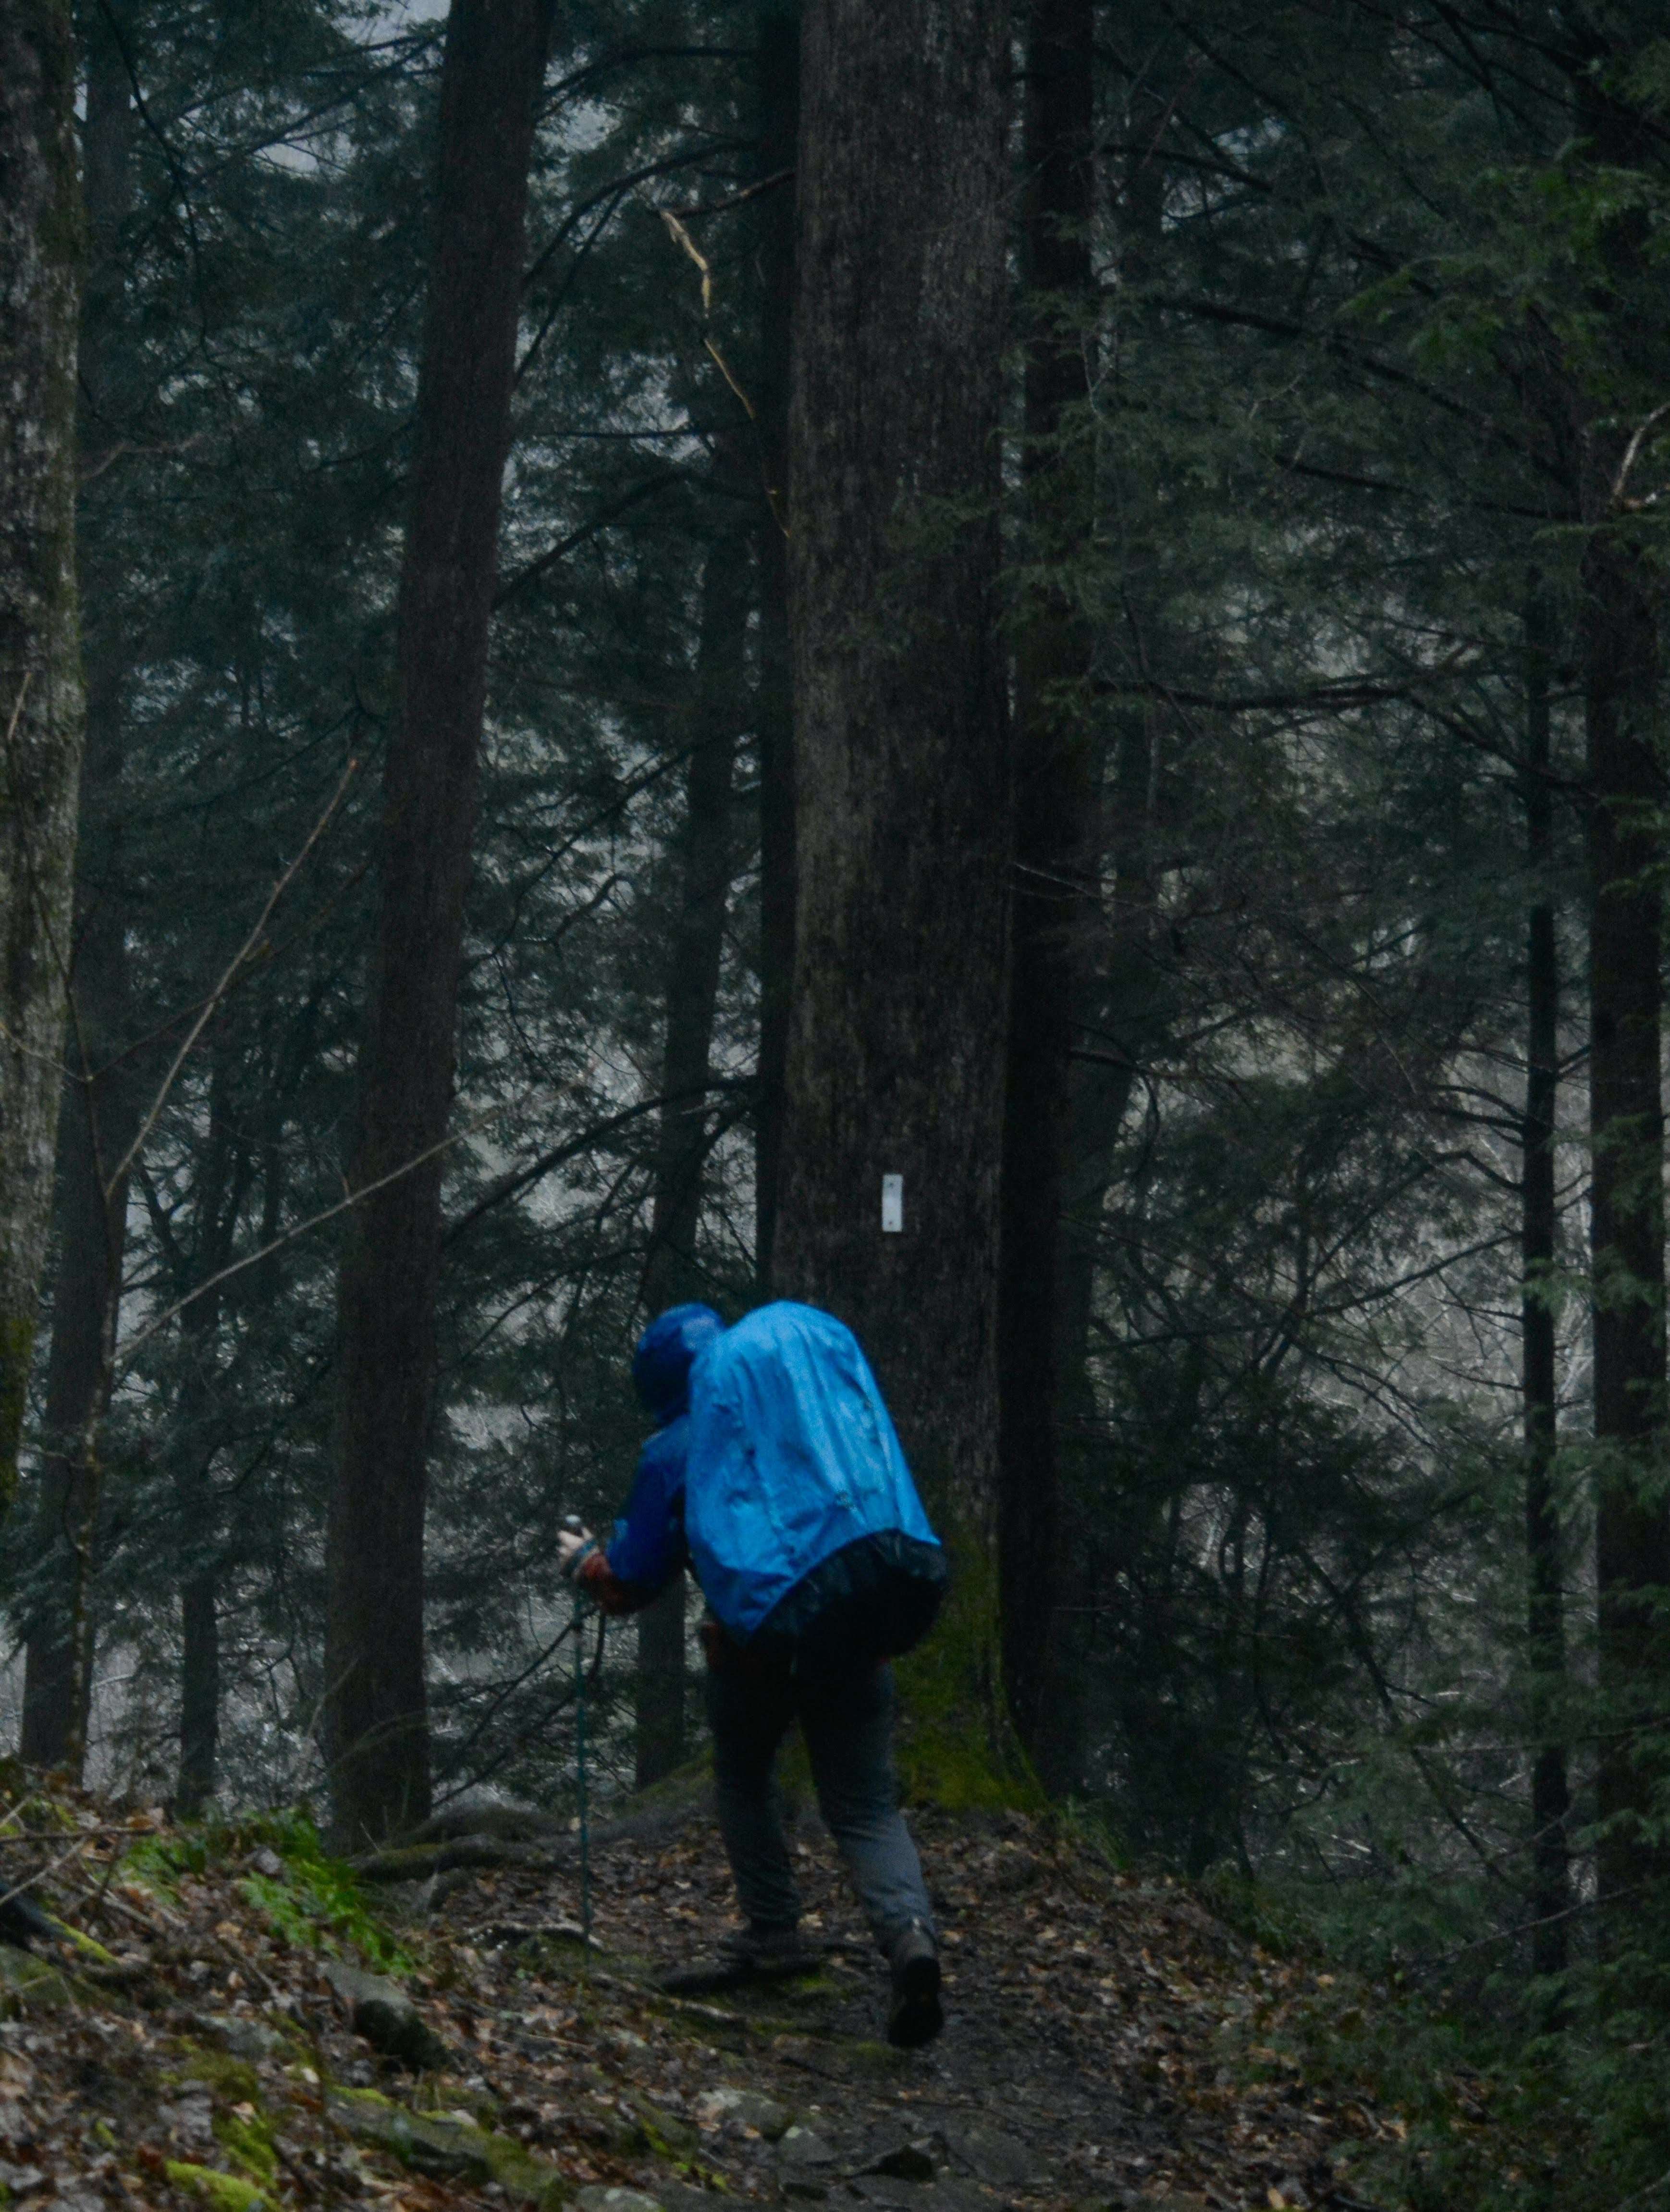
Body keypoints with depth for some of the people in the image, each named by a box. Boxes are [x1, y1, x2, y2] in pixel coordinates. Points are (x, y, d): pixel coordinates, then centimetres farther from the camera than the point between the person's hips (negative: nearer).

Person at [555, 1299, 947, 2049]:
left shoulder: (676, 1451, 8)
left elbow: (628, 1585, 14)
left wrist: (584, 1562, 36)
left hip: (767, 1628, -2)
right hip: (869, 1623, 3)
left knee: (743, 1775, 26)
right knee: (865, 1803, 6)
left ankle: (775, 1931, 23)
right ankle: (909, 1930, -21)